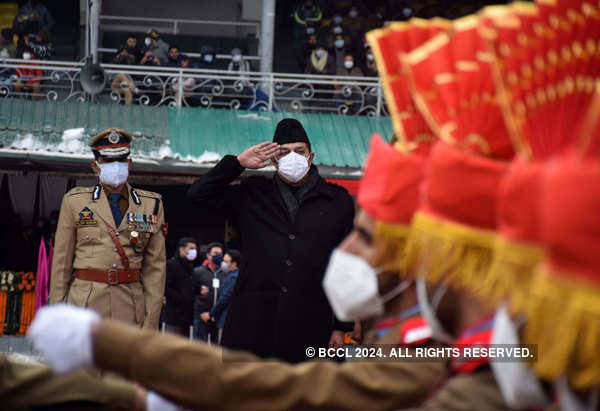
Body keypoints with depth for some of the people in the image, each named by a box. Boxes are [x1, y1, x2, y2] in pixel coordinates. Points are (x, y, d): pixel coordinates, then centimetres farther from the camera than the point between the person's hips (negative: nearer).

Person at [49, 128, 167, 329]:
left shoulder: (151, 205, 10)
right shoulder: (75, 201, 8)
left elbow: (155, 266, 8)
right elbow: (61, 262, 8)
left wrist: (151, 321, 2)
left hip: (130, 309, 1)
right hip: (85, 304, -1)